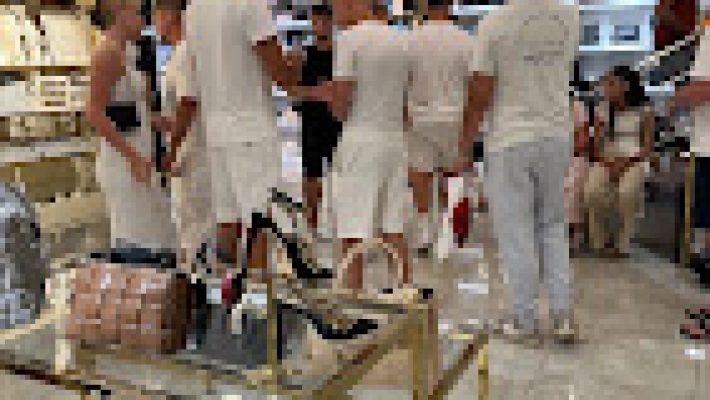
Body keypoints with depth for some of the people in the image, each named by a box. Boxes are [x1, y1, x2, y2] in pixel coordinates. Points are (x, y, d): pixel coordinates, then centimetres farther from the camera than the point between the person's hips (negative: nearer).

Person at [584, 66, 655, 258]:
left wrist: (625, 162, -16)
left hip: (634, 161, -2)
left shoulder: (644, 110, 0)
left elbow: (648, 145, -2)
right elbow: (597, 144, 6)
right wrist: (608, 162, -12)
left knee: (627, 192, -35)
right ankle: (598, 243, -12)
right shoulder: (602, 110, 8)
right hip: (607, 160, 2)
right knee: (591, 192, -29)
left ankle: (624, 244, -17)